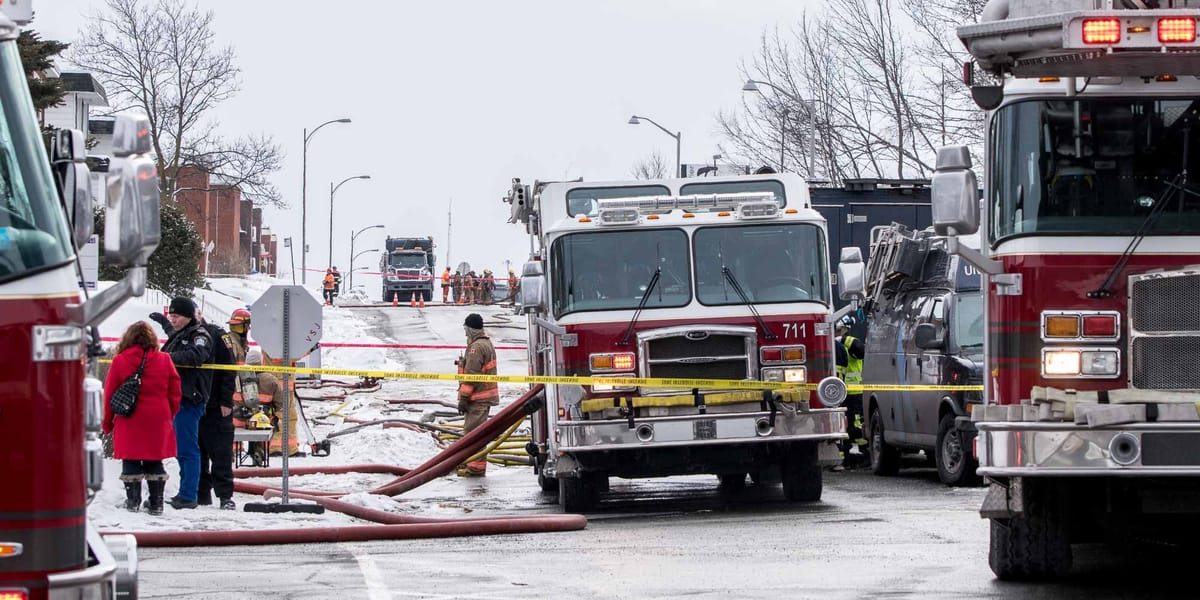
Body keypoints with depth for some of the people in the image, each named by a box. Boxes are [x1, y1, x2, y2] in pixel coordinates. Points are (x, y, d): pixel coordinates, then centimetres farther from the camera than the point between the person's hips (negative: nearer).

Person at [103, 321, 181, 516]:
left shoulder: (119, 361, -4)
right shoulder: (164, 360, 0)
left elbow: (109, 394, 1)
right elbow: (174, 393, 6)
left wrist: (107, 422, 12)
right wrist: (169, 416, 22)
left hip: (129, 421, -2)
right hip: (158, 422, 2)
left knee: (131, 462, 6)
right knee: (154, 462, 8)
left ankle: (133, 500, 5)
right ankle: (156, 503, 8)